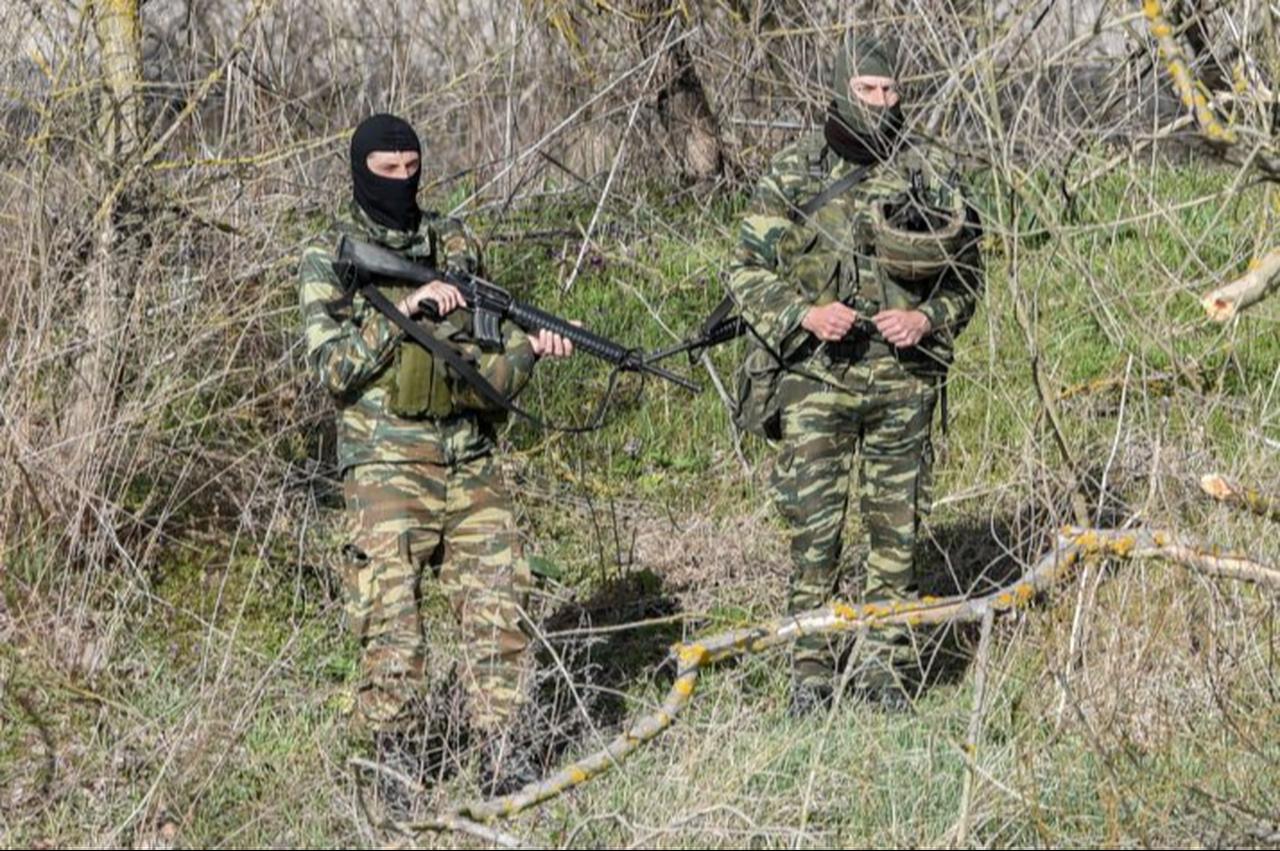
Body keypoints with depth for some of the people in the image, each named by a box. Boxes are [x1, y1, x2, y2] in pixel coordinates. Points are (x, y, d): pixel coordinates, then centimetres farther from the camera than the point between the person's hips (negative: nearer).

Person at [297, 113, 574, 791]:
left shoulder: (456, 245, 12)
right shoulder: (329, 264, -1)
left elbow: (488, 353, 16)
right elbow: (333, 368, -10)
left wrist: (531, 344, -5)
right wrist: (402, 310, -16)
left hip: (470, 461, 4)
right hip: (387, 465, -4)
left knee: (499, 608, -1)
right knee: (392, 626, -7)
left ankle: (504, 758, 7)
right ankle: (396, 766, 5)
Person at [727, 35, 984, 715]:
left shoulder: (932, 173, 5)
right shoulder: (793, 173, 0)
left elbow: (967, 273, 12)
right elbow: (748, 273, 3)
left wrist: (928, 319, -7)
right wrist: (805, 316, -13)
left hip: (904, 381, 2)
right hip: (816, 377, -2)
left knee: (897, 531, 5)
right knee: (813, 530, -3)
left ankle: (885, 667, 15)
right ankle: (811, 671, 5)